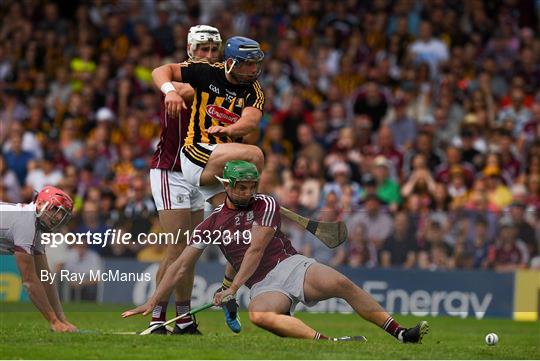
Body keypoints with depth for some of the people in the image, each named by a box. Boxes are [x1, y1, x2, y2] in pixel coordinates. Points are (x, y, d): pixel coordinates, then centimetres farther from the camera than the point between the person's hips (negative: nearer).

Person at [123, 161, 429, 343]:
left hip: (292, 266, 0)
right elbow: (181, 266, 10)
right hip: (264, 287, 0)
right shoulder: (213, 224, 10)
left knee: (341, 284, -28)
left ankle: (401, 333, -26)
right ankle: (326, 342, -50)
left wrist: (234, 288, -15)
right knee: (258, 315, -37)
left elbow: (256, 250, -6)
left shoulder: (267, 205, 5)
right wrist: (152, 302, 4)